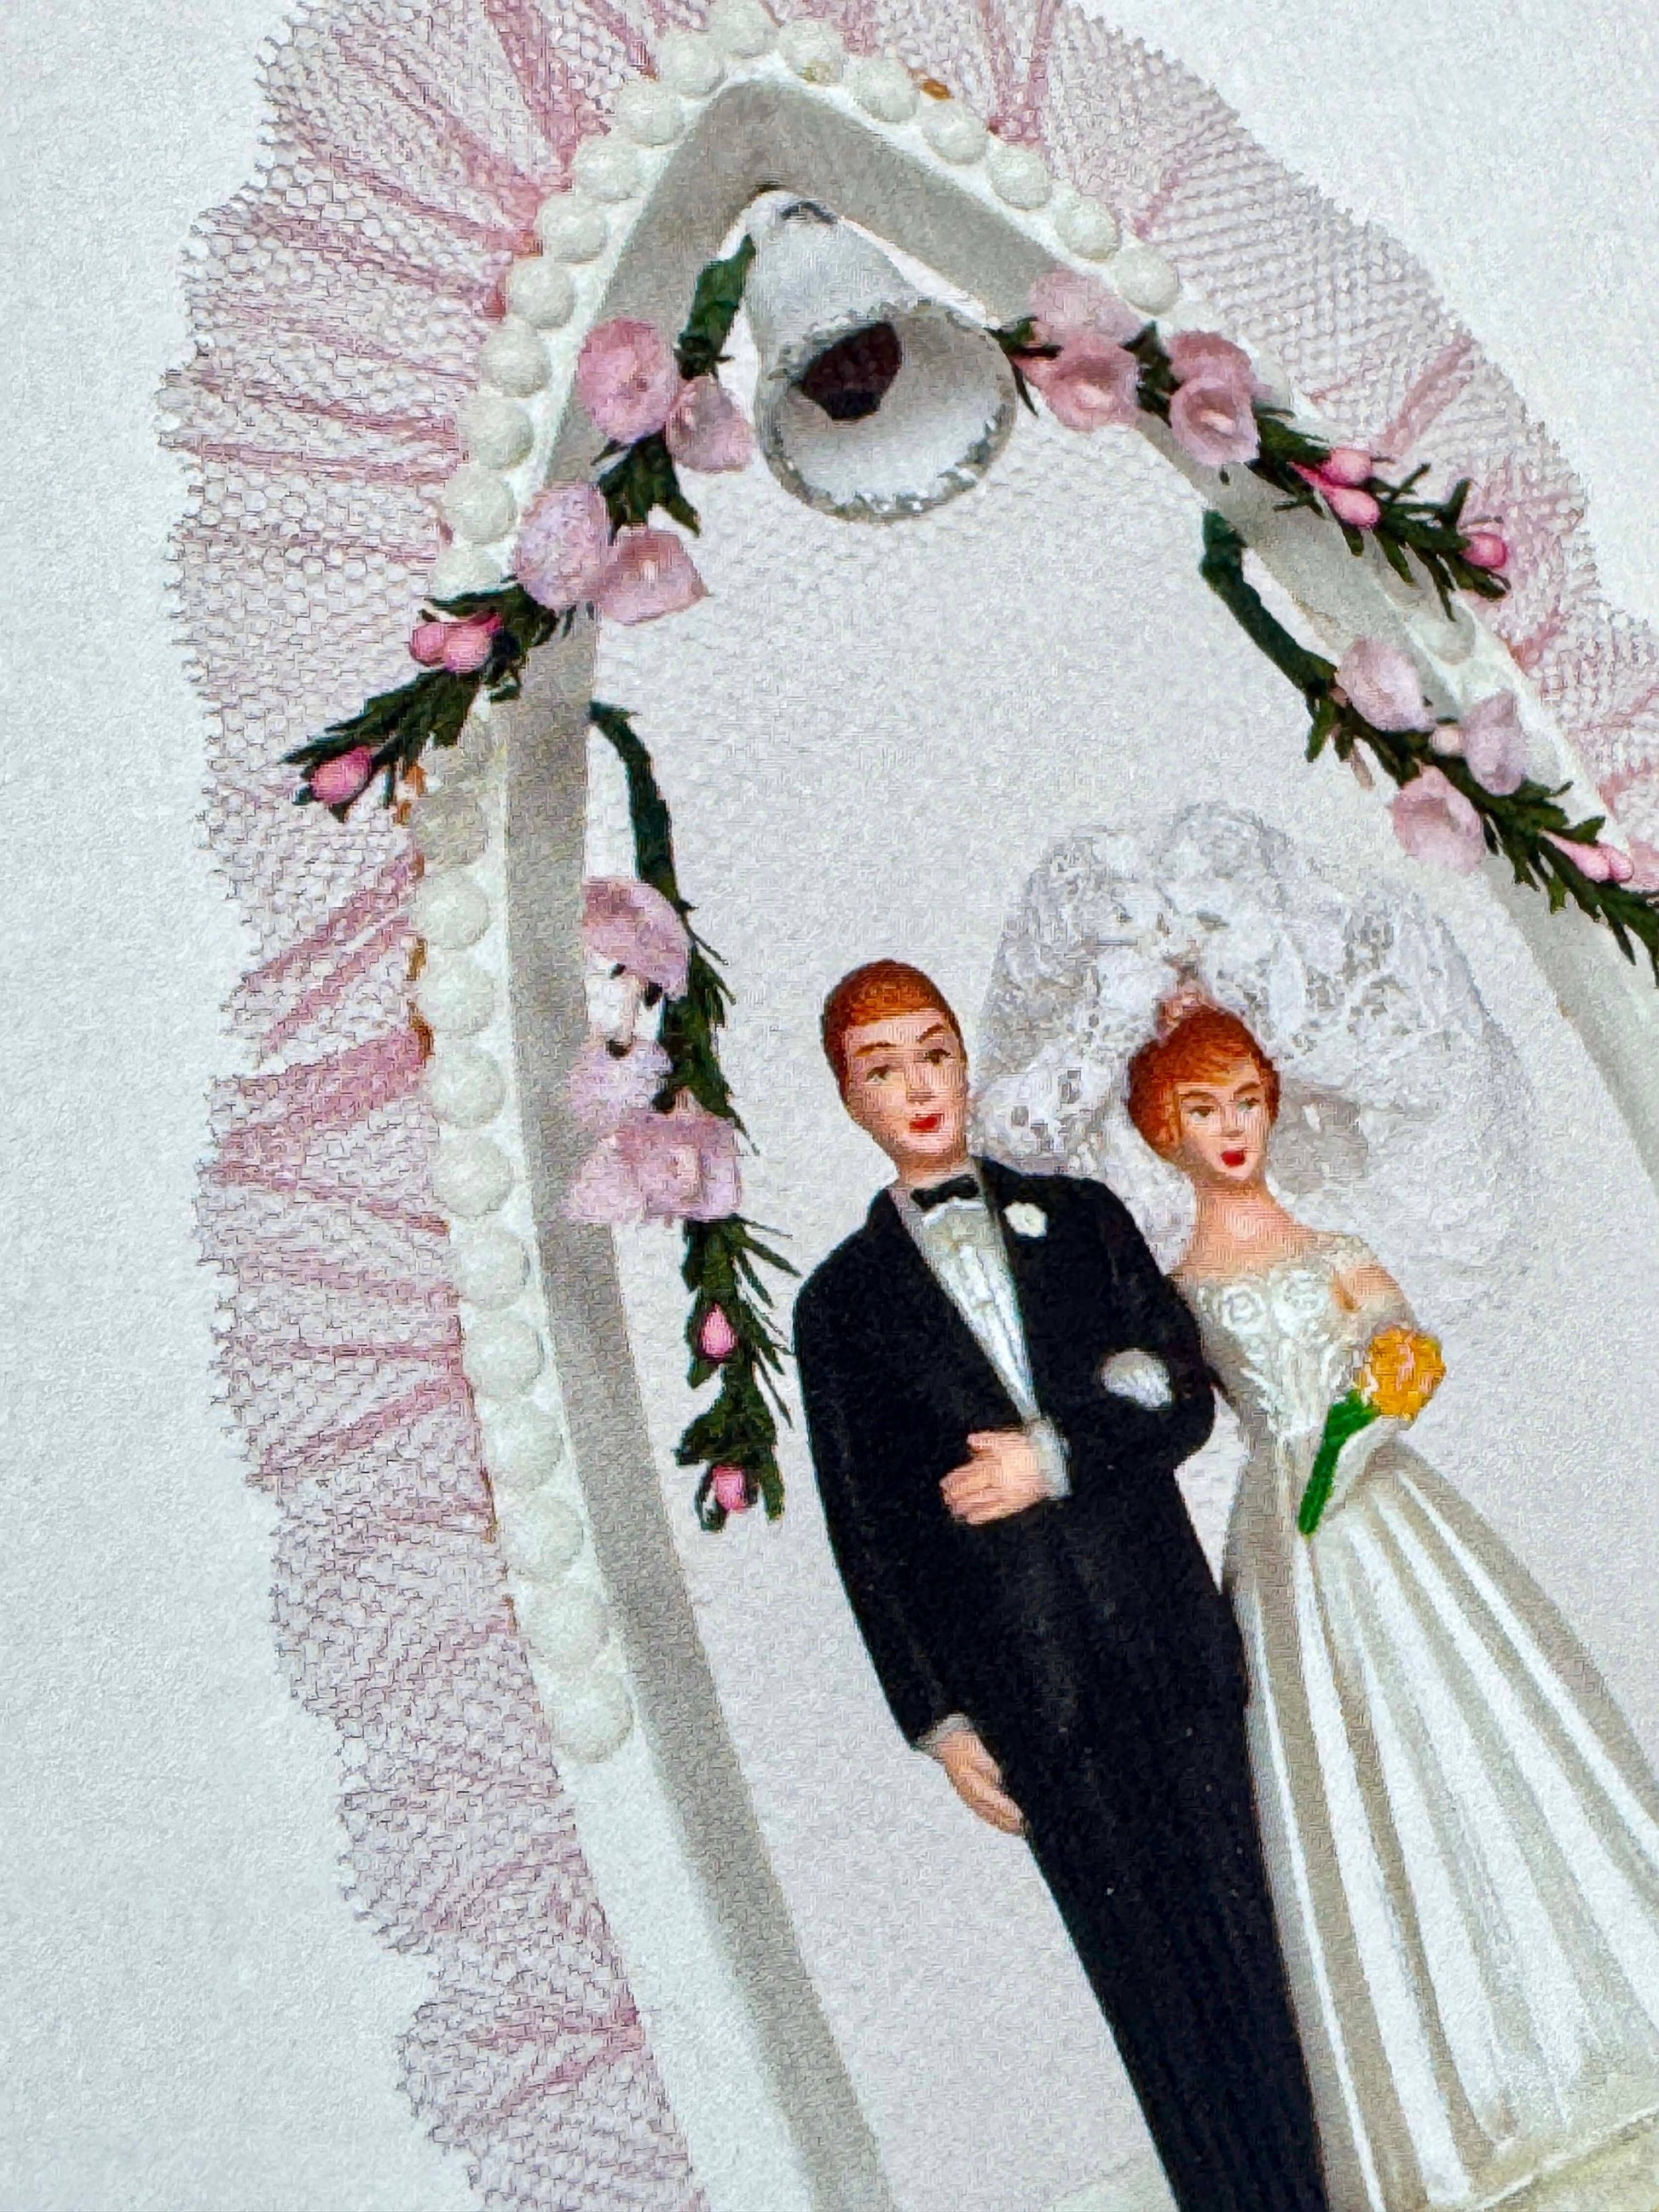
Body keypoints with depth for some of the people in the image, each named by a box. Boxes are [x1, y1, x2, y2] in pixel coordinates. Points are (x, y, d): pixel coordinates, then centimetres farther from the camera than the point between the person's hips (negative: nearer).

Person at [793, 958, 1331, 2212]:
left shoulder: (1081, 1215, 9)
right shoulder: (843, 1299, 3)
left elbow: (1186, 1394, 4)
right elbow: (864, 1530, 3)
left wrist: (1056, 1458, -13)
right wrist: (938, 1720, -1)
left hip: (1167, 1644, 2)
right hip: (1022, 1692, -1)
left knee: (1238, 1947, 9)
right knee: (1145, 1980, 7)